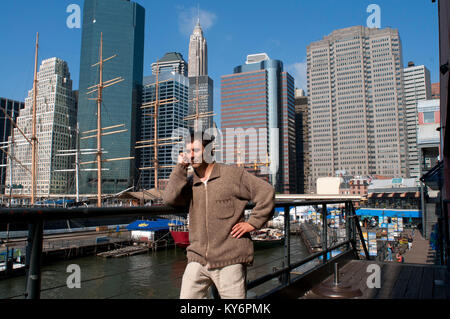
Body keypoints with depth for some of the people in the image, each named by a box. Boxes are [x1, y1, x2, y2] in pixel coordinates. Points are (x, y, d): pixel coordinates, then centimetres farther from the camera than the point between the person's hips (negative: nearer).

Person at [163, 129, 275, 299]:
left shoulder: (233, 174, -2)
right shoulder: (189, 182, 11)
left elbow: (266, 192, -3)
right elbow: (170, 198, -7)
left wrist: (252, 223, -7)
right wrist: (181, 167, -5)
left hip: (230, 260, -4)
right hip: (197, 259, 4)